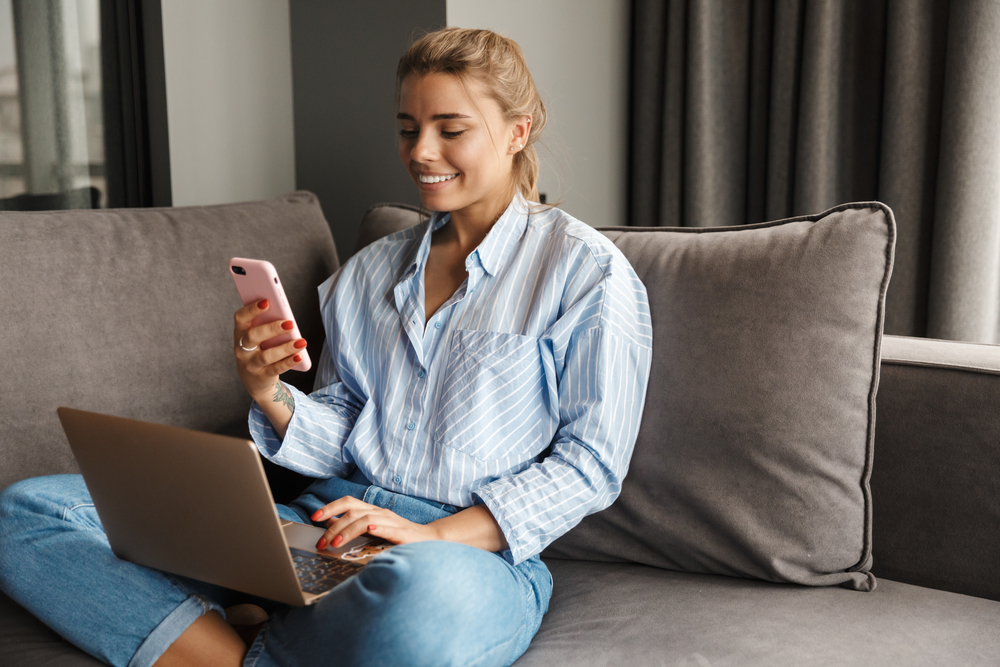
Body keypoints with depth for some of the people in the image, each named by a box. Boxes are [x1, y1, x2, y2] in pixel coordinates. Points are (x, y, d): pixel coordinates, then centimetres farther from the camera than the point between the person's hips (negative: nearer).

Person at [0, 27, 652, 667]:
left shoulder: (586, 270, 2)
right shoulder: (368, 271, 19)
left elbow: (591, 462, -4)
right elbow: (340, 441, 17)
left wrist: (435, 534, -15)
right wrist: (270, 396, -6)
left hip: (475, 549, -4)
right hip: (326, 522, 5)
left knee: (421, 594, -45)